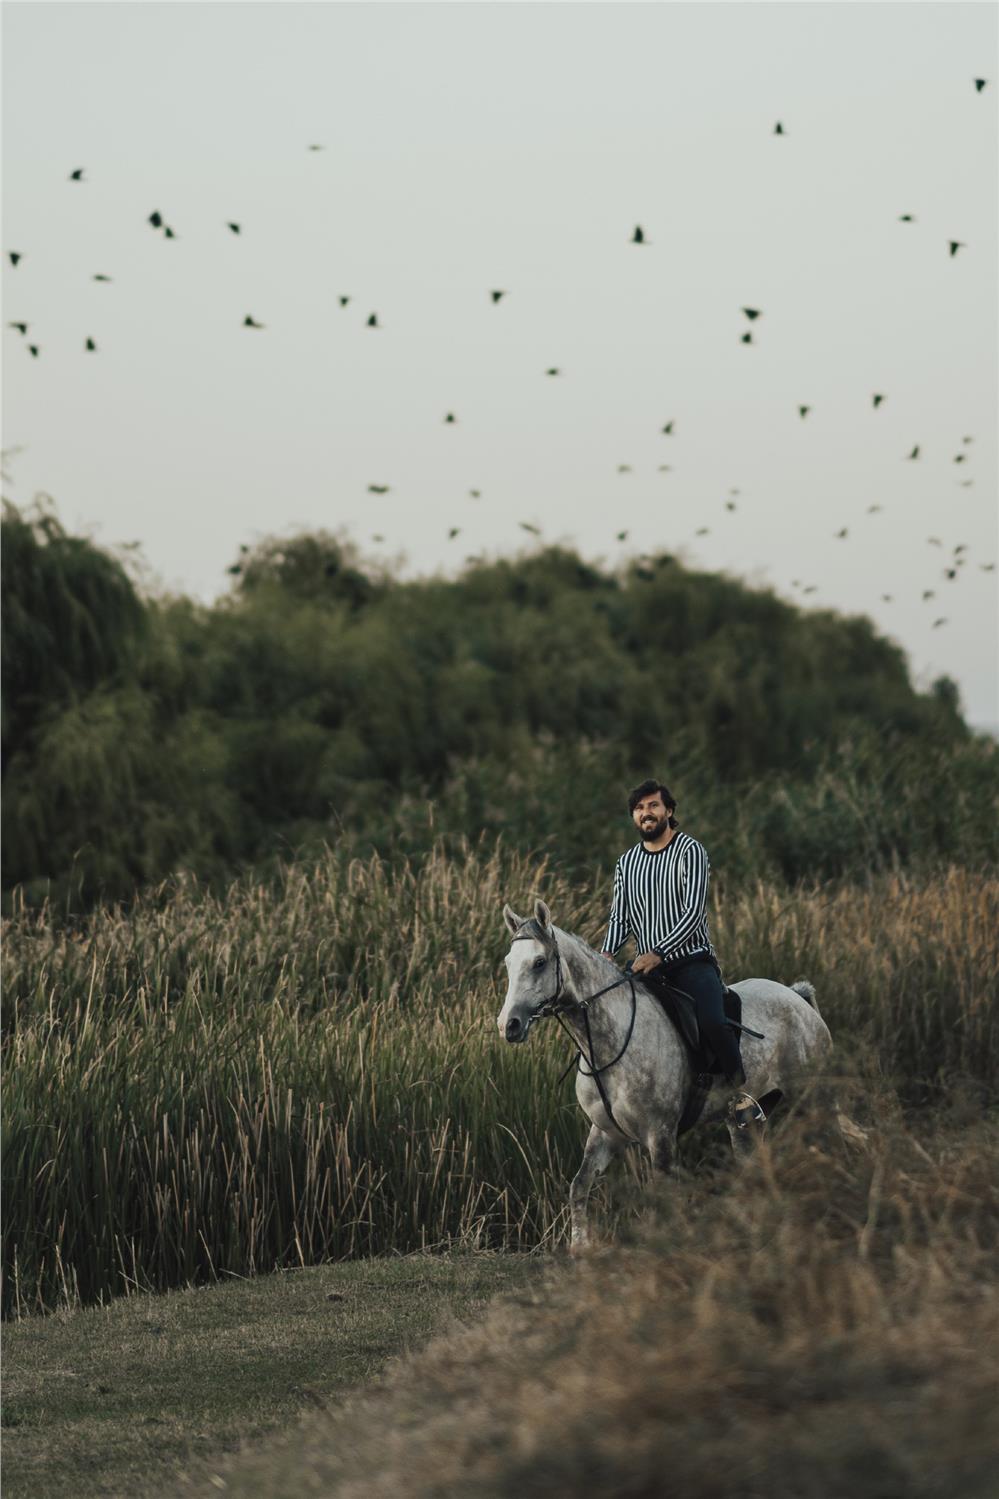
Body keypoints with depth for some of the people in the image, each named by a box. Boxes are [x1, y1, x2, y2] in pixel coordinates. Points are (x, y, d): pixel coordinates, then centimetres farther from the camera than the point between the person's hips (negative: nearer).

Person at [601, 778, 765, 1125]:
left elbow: (694, 911, -13)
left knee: (712, 1023, -29)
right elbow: (620, 918, 12)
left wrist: (658, 952, -23)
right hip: (648, 967, 5)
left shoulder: (690, 851, -3)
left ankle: (741, 1093, -13)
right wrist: (607, 953, -10)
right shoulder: (626, 864, 15)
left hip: (692, 959, -5)